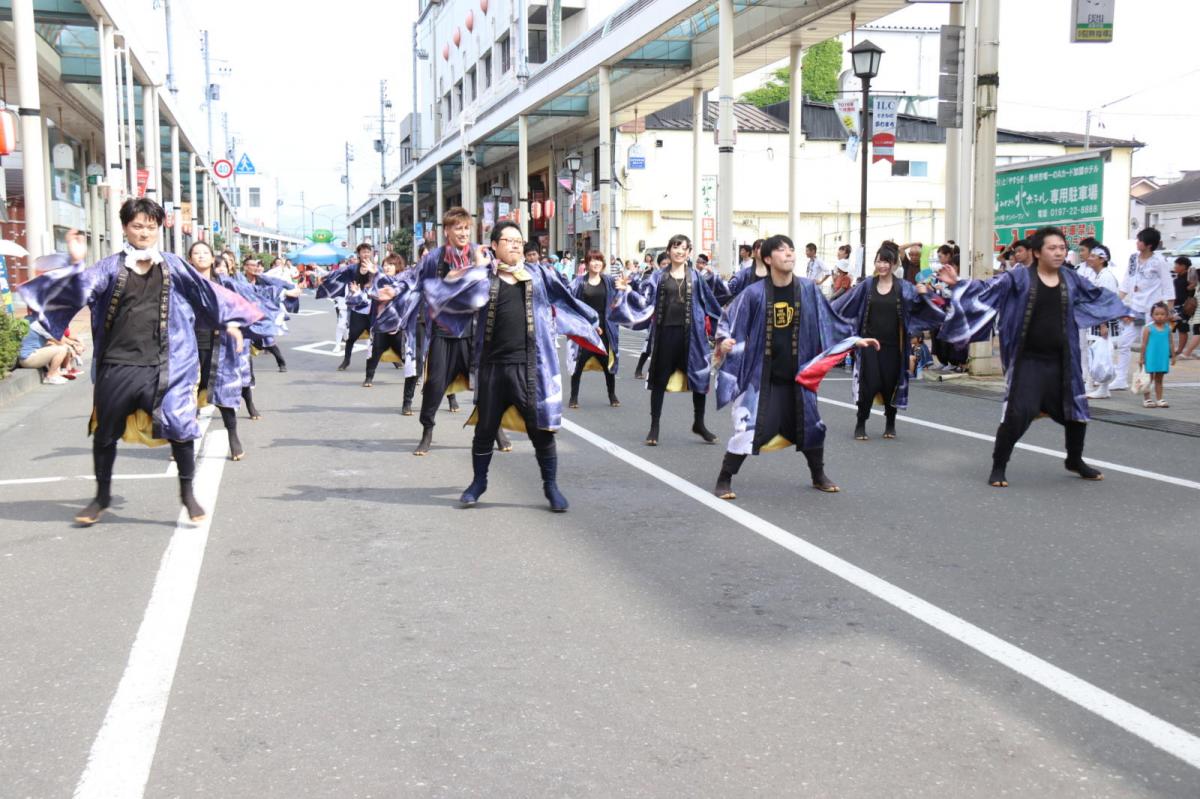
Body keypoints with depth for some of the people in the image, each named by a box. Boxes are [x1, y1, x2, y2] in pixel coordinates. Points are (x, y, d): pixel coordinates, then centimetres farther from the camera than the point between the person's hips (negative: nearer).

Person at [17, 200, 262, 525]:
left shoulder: (172, 265, 5)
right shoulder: (111, 266, 2)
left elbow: (204, 290, 6)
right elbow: (82, 289, -8)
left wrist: (229, 320, 2)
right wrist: (76, 263, -24)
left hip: (162, 367, -1)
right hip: (117, 367, 1)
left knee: (180, 425, -6)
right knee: (105, 433, 13)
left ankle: (187, 493, 12)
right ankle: (102, 496, 32)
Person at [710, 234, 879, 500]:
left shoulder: (808, 289, -4)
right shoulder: (755, 293, -12)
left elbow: (829, 322, 8)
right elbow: (728, 320, -3)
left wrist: (855, 340, 8)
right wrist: (724, 341, -21)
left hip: (797, 374, 4)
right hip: (762, 375, -3)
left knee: (810, 425, 14)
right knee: (749, 428, -9)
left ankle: (819, 476, 37)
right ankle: (724, 480, 7)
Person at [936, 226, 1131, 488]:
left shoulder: (1071, 279, 7)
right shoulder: (1020, 277, -6)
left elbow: (1098, 295, 24)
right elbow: (986, 289, -9)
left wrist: (1124, 310, 33)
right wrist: (957, 283, -21)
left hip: (1062, 361, 5)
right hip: (1028, 361, -5)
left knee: (1076, 411, 14)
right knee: (1017, 414, -13)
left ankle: (1075, 461, 38)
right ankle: (998, 466, 4)